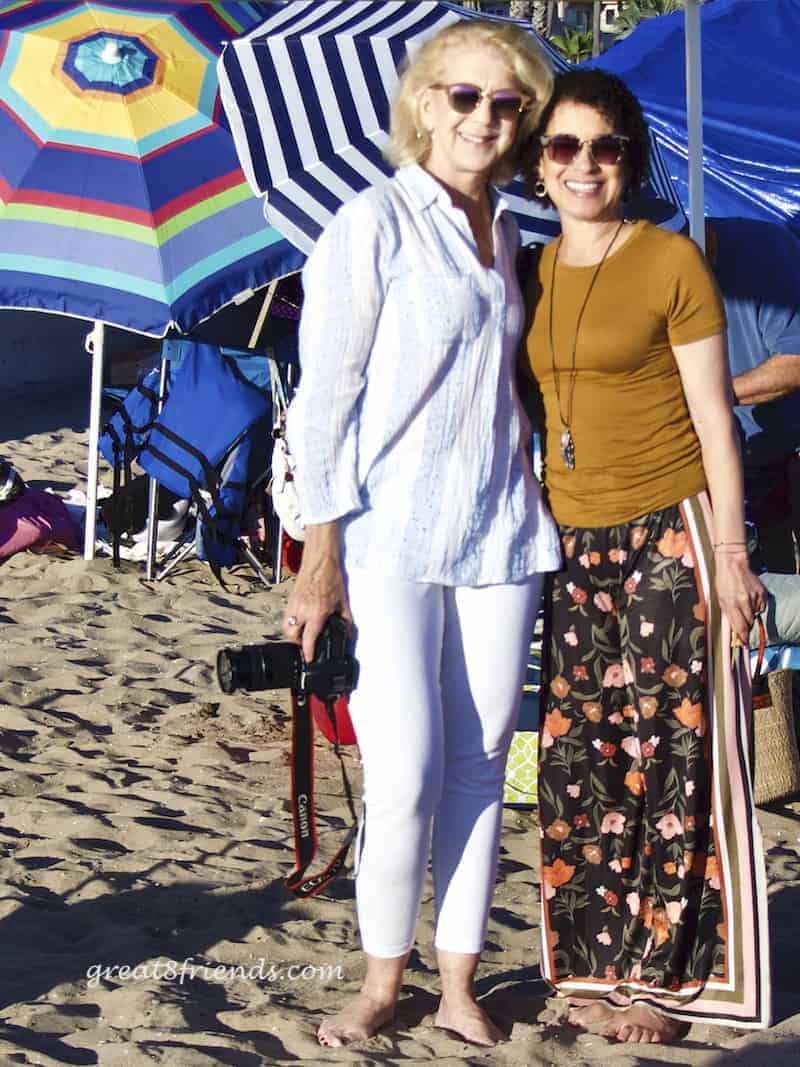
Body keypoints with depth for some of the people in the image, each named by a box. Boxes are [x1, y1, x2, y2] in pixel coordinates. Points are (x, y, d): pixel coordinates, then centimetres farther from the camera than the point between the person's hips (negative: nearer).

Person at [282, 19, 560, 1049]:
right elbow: (323, 393, -7)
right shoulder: (375, 224, -5)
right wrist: (321, 554, -11)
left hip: (500, 533, 6)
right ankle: (380, 981, 9)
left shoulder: (507, 237, 13)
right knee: (407, 772, -9)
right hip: (393, 537, -5)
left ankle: (458, 984, 17)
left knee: (480, 764, 6)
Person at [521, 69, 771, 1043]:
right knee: (578, 751, 4)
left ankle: (664, 974, 4)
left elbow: (714, 419, -5)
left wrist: (729, 552, -10)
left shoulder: (671, 262, -5)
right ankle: (595, 962, 14)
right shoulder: (534, 274, 11)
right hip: (571, 542, 5)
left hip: (668, 533, -5)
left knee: (668, 749, -4)